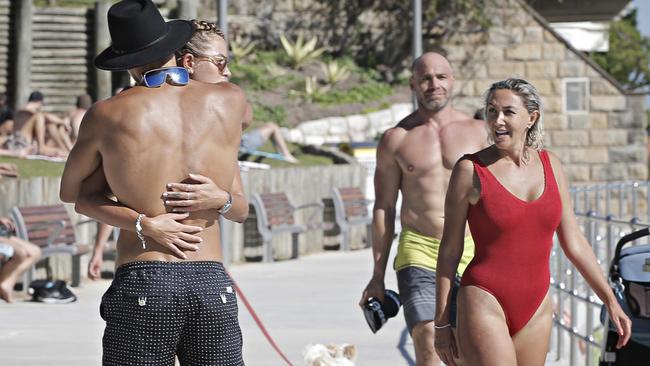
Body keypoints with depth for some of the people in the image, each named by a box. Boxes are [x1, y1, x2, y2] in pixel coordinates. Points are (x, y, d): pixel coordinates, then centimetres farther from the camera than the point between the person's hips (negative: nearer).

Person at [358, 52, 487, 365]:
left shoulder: (477, 132, 7)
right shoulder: (396, 139, 6)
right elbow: (383, 208, 8)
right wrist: (378, 275, 6)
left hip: (470, 254, 1)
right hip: (418, 252, -1)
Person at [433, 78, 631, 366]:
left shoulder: (550, 164, 6)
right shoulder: (471, 170, -7)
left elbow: (573, 242, 12)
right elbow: (449, 251, -2)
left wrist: (611, 301, 10)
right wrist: (441, 323, -3)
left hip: (536, 310, 5)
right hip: (485, 302, -5)